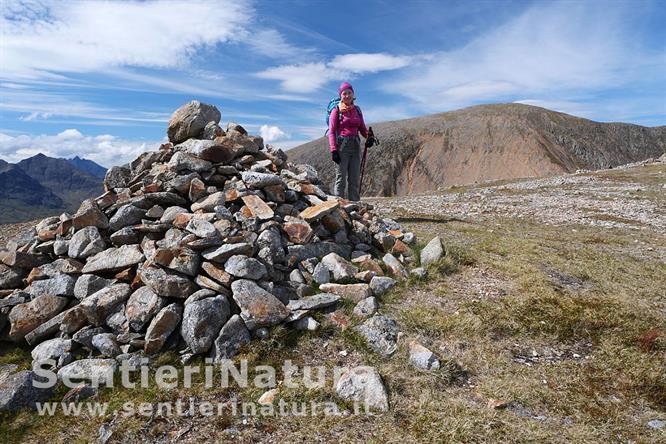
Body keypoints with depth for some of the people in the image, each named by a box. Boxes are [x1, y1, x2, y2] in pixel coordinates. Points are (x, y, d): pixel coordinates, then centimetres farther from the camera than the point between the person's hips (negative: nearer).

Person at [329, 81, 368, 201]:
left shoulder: (357, 110, 14)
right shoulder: (336, 110, 1)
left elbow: (362, 128, 16)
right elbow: (331, 132, -4)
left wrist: (369, 136, -6)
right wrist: (333, 150, -15)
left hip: (355, 146, 5)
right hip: (342, 145, -5)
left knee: (355, 178, 5)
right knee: (341, 177, -6)